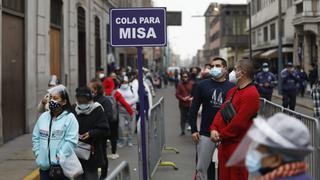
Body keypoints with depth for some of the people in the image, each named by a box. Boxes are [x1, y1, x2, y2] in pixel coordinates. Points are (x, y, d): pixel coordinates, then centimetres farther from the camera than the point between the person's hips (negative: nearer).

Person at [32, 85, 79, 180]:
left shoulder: (70, 118, -8)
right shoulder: (43, 117, 10)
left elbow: (71, 141, -15)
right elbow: (35, 137, 14)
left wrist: (59, 157, -17)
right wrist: (38, 154, 3)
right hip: (44, 165, 5)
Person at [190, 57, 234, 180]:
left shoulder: (232, 87, 1)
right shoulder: (202, 85, 2)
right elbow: (194, 108, 4)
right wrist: (193, 130, -2)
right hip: (205, 134, 0)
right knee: (201, 168, 6)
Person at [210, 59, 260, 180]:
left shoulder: (251, 94, -18)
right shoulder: (233, 91, 12)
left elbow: (239, 122, -21)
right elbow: (221, 111, 13)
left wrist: (221, 135, -11)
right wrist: (214, 129, -3)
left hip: (238, 145, -8)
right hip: (224, 143, 8)